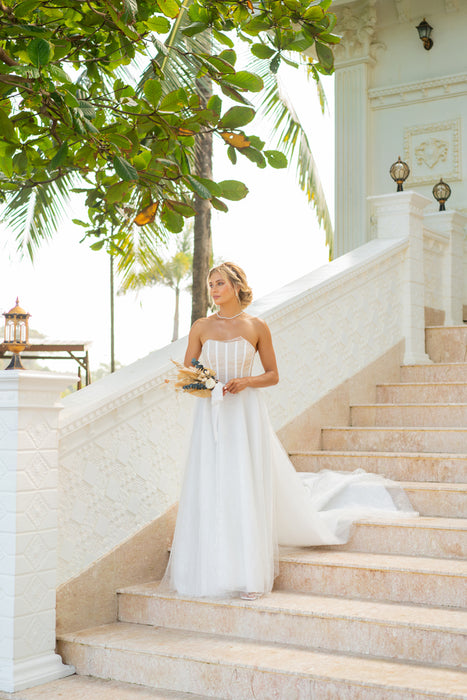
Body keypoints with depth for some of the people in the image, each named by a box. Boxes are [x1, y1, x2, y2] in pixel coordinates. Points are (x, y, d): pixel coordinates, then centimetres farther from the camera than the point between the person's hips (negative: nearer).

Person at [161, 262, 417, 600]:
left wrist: (245, 382, -12)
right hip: (210, 416, 2)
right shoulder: (201, 327, 6)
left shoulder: (257, 326, 1)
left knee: (247, 491, -3)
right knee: (209, 493, 1)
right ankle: (210, 571, 9)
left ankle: (249, 575, 3)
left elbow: (273, 375, 5)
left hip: (246, 414, -2)